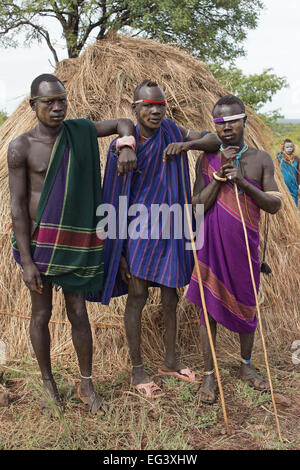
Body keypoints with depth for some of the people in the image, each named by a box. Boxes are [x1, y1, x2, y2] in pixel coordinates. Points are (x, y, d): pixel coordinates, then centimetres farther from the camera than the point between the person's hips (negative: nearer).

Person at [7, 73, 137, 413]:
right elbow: (17, 206, -9)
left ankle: (86, 385, 25)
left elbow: (123, 123, 15)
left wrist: (127, 146, -9)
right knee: (41, 314, 10)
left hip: (76, 241, 3)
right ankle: (48, 382, 31)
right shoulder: (21, 147, -8)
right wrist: (27, 261, -13)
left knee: (78, 313, 9)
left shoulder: (79, 131, 2)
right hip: (39, 241, -2)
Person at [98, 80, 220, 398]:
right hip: (137, 231, -4)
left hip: (168, 229, 4)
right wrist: (119, 251, -10)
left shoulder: (172, 132, 2)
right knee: (137, 296, 1)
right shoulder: (122, 145, -9)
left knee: (170, 296, 12)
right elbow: (115, 200, -8)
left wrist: (188, 143, -24)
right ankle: (137, 371, 17)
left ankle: (170, 362, 30)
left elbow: (215, 140, -1)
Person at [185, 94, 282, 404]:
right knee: (209, 307, 3)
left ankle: (246, 367, 33)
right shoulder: (207, 160, 0)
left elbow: (275, 205, -3)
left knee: (246, 306, 13)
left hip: (245, 245, 1)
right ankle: (209, 374, 18)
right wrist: (219, 175, -17)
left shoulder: (260, 159, 2)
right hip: (212, 244, -1)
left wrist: (243, 182, -16)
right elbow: (197, 207, -7)